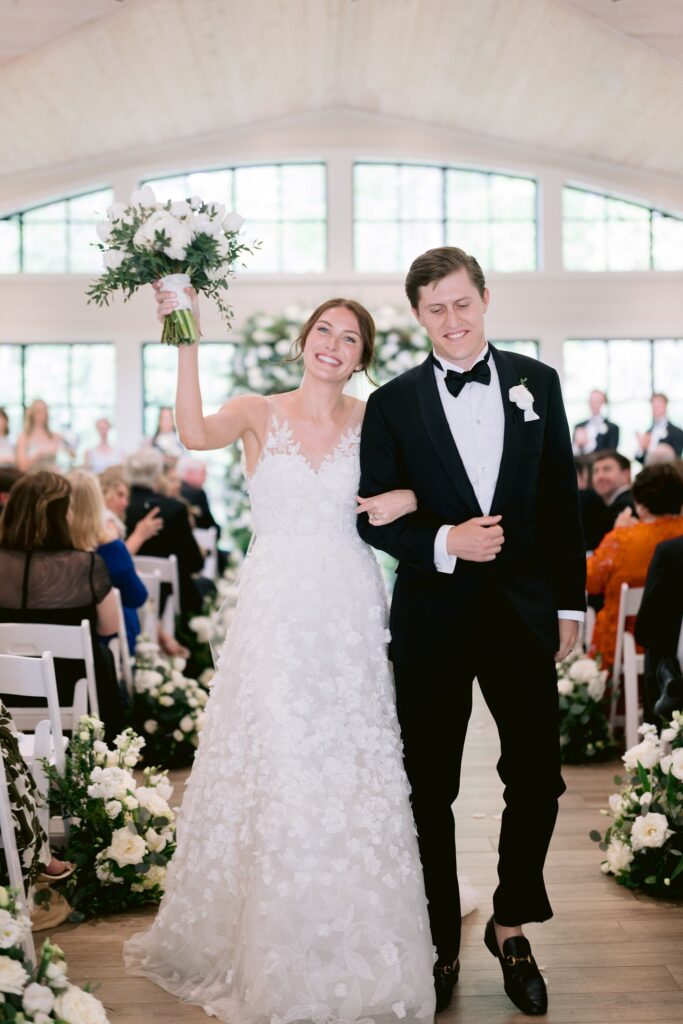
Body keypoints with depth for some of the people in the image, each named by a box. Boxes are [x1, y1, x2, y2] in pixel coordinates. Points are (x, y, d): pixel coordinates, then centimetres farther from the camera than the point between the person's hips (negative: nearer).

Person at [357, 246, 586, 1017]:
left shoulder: (536, 383, 3)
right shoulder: (393, 403, -1)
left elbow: (562, 501, 5)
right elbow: (374, 518, -2)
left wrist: (570, 603, 5)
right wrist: (445, 542, -19)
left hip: (524, 611, 1)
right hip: (433, 620, -1)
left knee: (538, 780, 5)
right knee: (431, 789, 9)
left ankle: (511, 927, 29)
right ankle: (441, 945, 27)